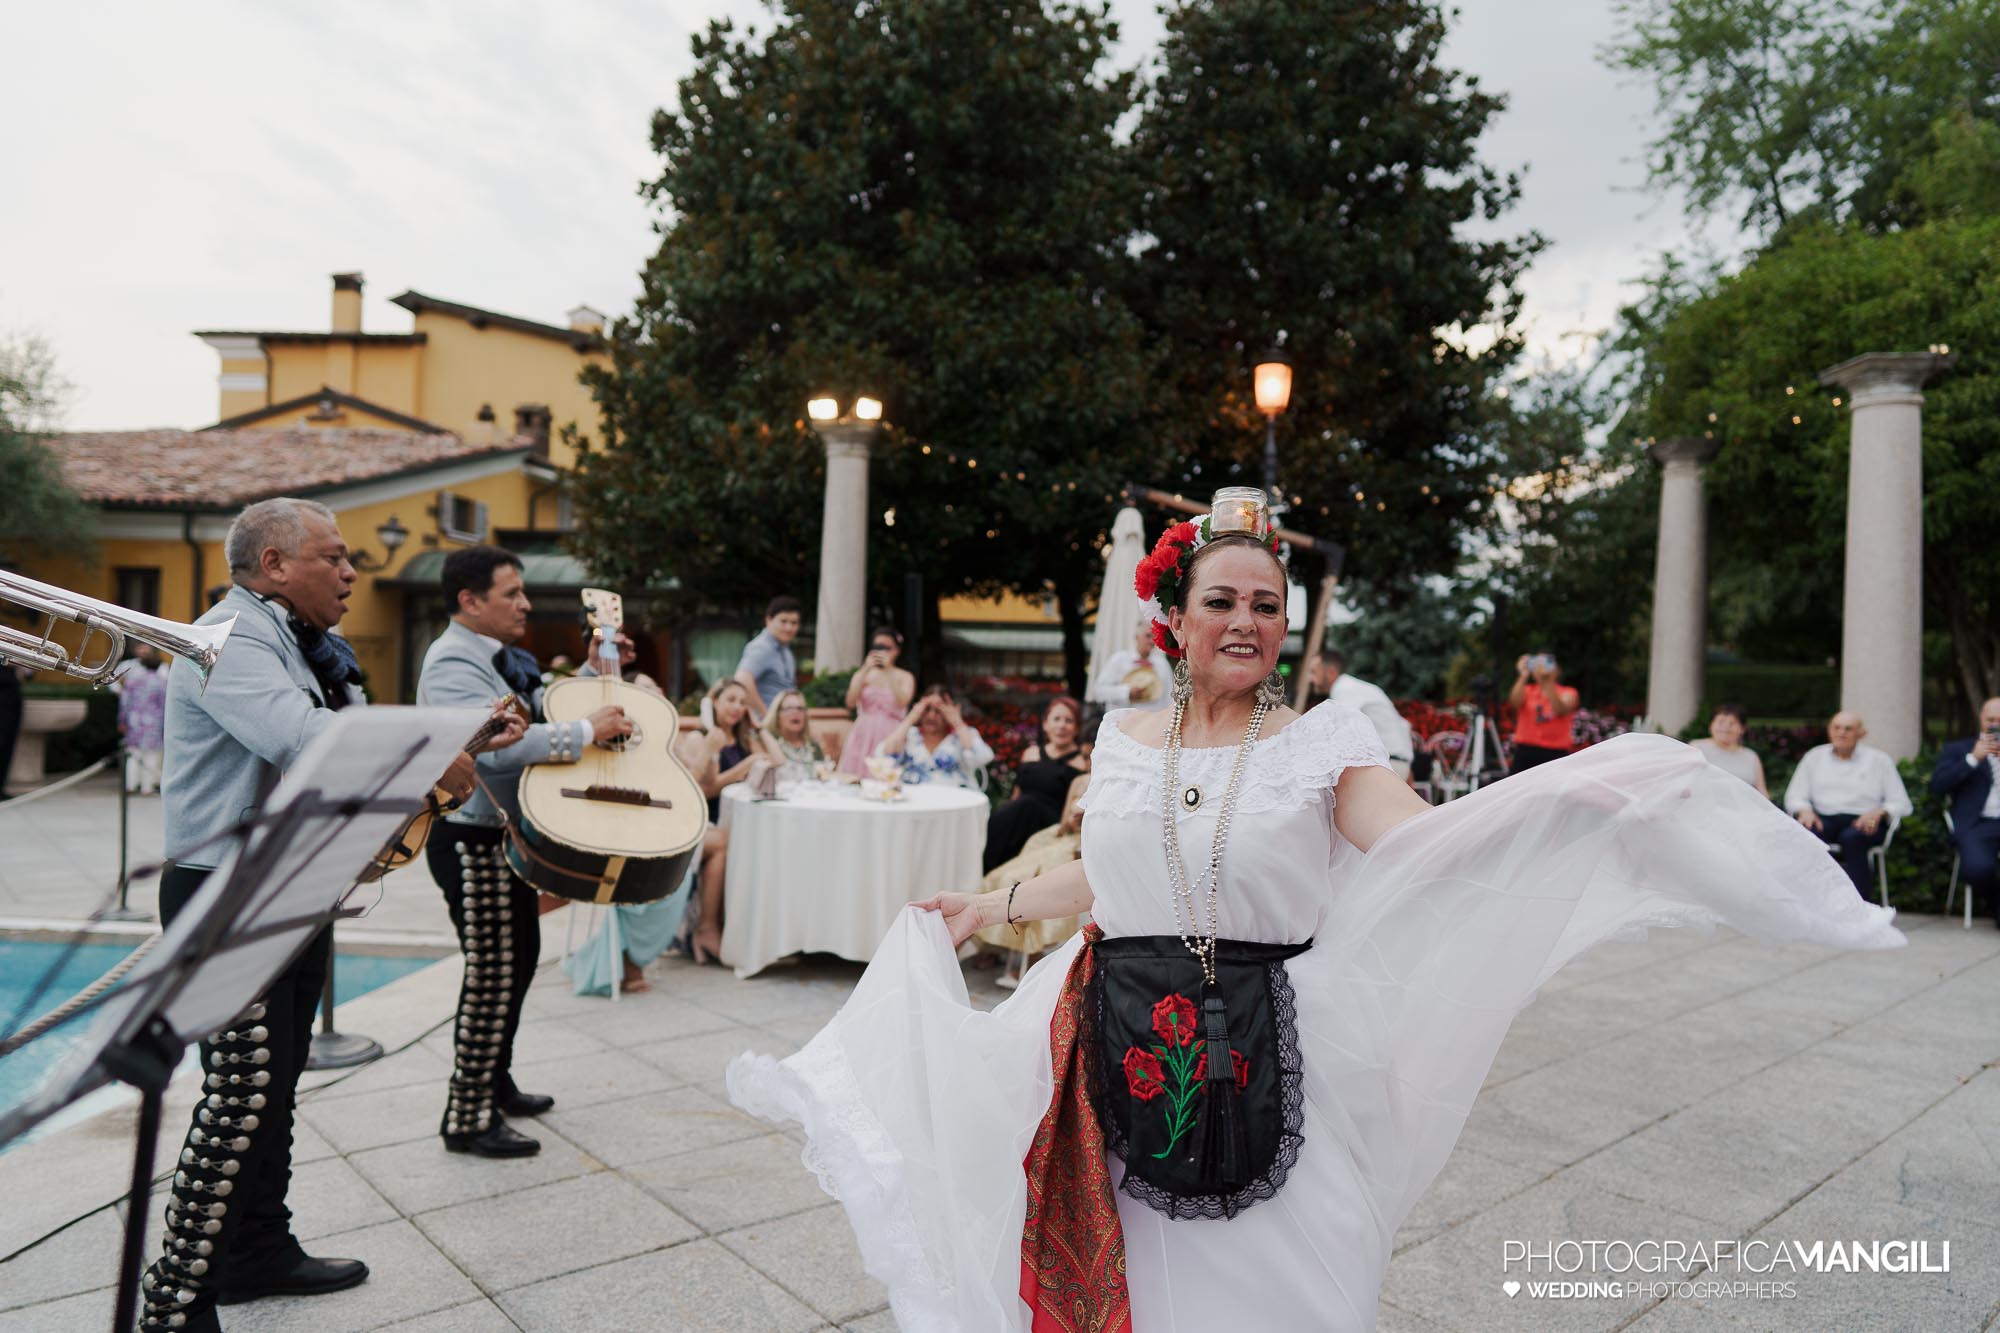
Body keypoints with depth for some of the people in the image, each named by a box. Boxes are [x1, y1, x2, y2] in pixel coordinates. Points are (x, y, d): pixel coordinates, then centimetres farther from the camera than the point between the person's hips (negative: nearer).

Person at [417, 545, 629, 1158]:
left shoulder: (501, 658, 13)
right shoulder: (452, 663, -19)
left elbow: (540, 716, 23)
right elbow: (496, 744, -34)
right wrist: (588, 731, -29)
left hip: (509, 832, 10)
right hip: (472, 838, -10)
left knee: (518, 959, 19)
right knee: (492, 974, -4)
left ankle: (495, 1082, 35)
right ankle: (467, 1119, 8)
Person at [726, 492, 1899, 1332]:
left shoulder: (1321, 742, -2)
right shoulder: (1126, 738, 8)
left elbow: (1414, 835, -17)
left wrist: (1564, 794, -31)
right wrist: (992, 906, 26)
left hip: (1268, 1059, -2)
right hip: (1126, 1053, 3)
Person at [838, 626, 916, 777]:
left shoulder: (905, 677, 6)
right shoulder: (862, 674, 10)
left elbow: (902, 702, -12)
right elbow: (851, 702, -6)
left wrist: (889, 671, -14)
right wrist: (866, 669, -11)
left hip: (889, 736, -1)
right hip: (863, 736, 1)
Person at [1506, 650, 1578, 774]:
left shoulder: (1568, 693, 6)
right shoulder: (1527, 691, 10)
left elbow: (1560, 709, -18)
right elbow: (1515, 702, -14)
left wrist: (1548, 681, -25)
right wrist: (1523, 676, -24)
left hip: (1556, 754, -1)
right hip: (1526, 751, 1)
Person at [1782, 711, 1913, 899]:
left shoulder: (1879, 760, 16)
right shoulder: (1814, 757, 20)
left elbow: (1901, 804, 10)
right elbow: (1794, 797, 16)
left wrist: (1879, 812, -11)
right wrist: (1805, 811, -7)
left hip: (1863, 822, -1)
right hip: (1824, 819, 1)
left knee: (1851, 837, -37)